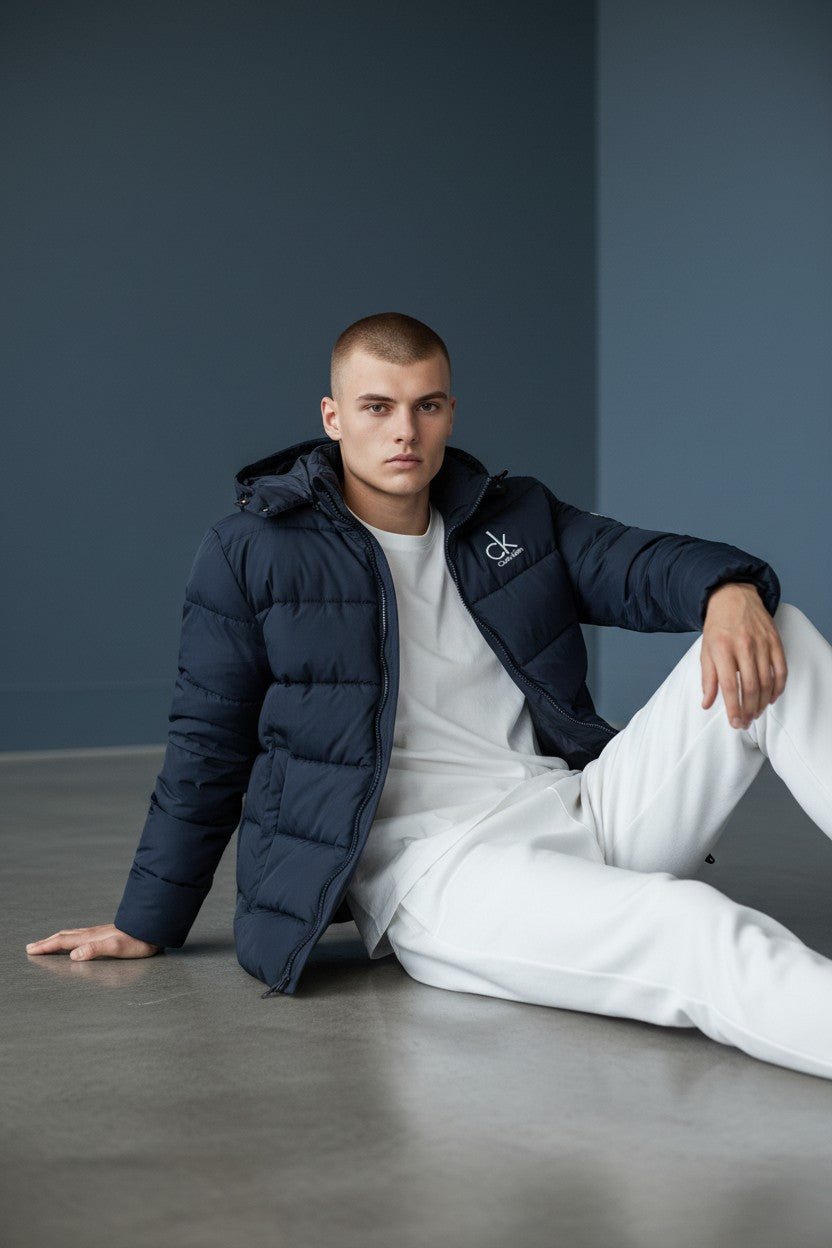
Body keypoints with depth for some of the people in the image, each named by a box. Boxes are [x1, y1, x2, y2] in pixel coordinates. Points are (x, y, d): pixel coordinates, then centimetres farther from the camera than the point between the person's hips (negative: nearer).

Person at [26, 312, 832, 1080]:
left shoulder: (519, 520, 18)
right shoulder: (251, 555, 6)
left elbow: (643, 564, 4)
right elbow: (206, 752, 8)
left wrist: (728, 589, -22)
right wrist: (148, 924, 11)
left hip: (586, 812, 6)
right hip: (431, 863, -5)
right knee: (692, 928, -34)